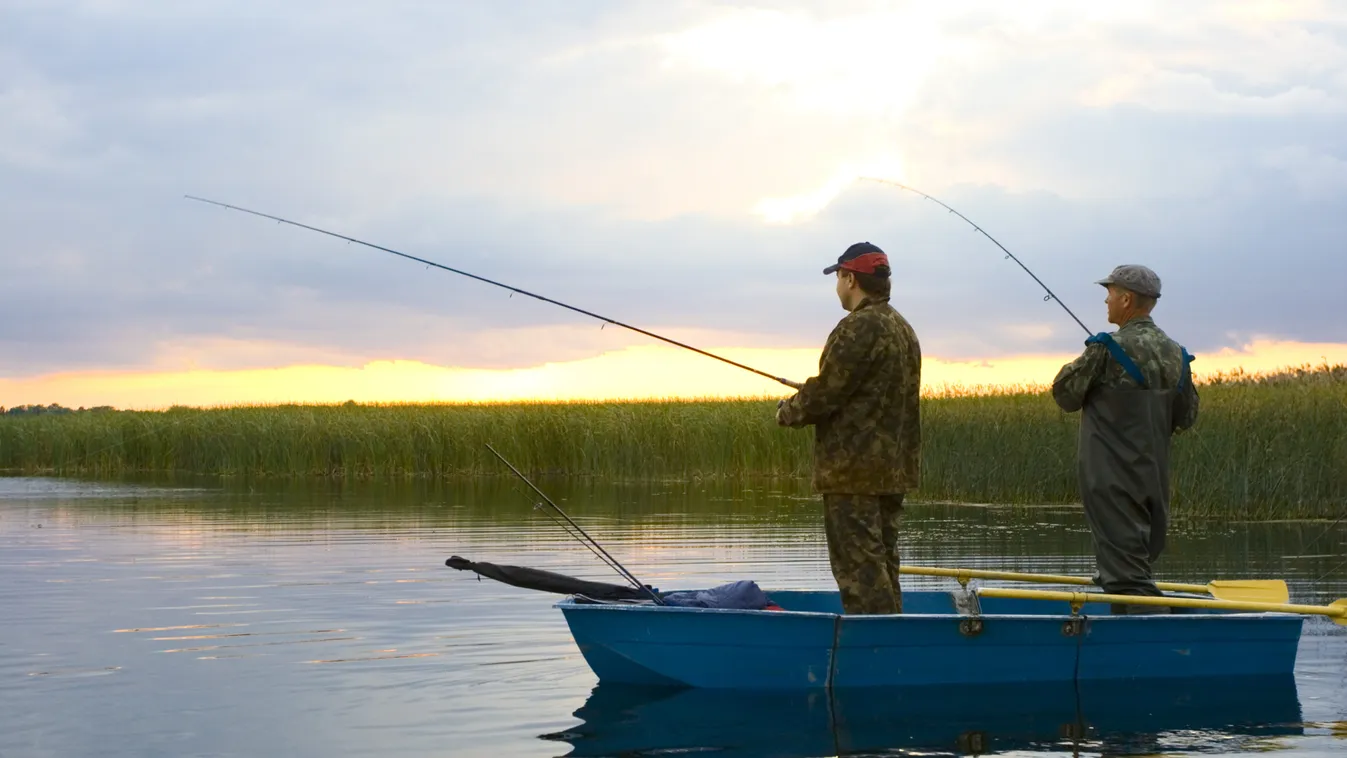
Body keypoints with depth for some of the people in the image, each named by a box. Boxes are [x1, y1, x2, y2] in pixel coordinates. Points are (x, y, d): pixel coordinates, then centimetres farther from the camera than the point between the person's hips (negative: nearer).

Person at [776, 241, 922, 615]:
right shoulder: (903, 329, 16)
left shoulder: (858, 328, -15)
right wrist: (805, 401, 21)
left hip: (855, 471, -10)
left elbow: (825, 393, -17)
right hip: (894, 469, 10)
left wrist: (788, 412, 2)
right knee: (882, 562, 15)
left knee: (858, 567, -8)